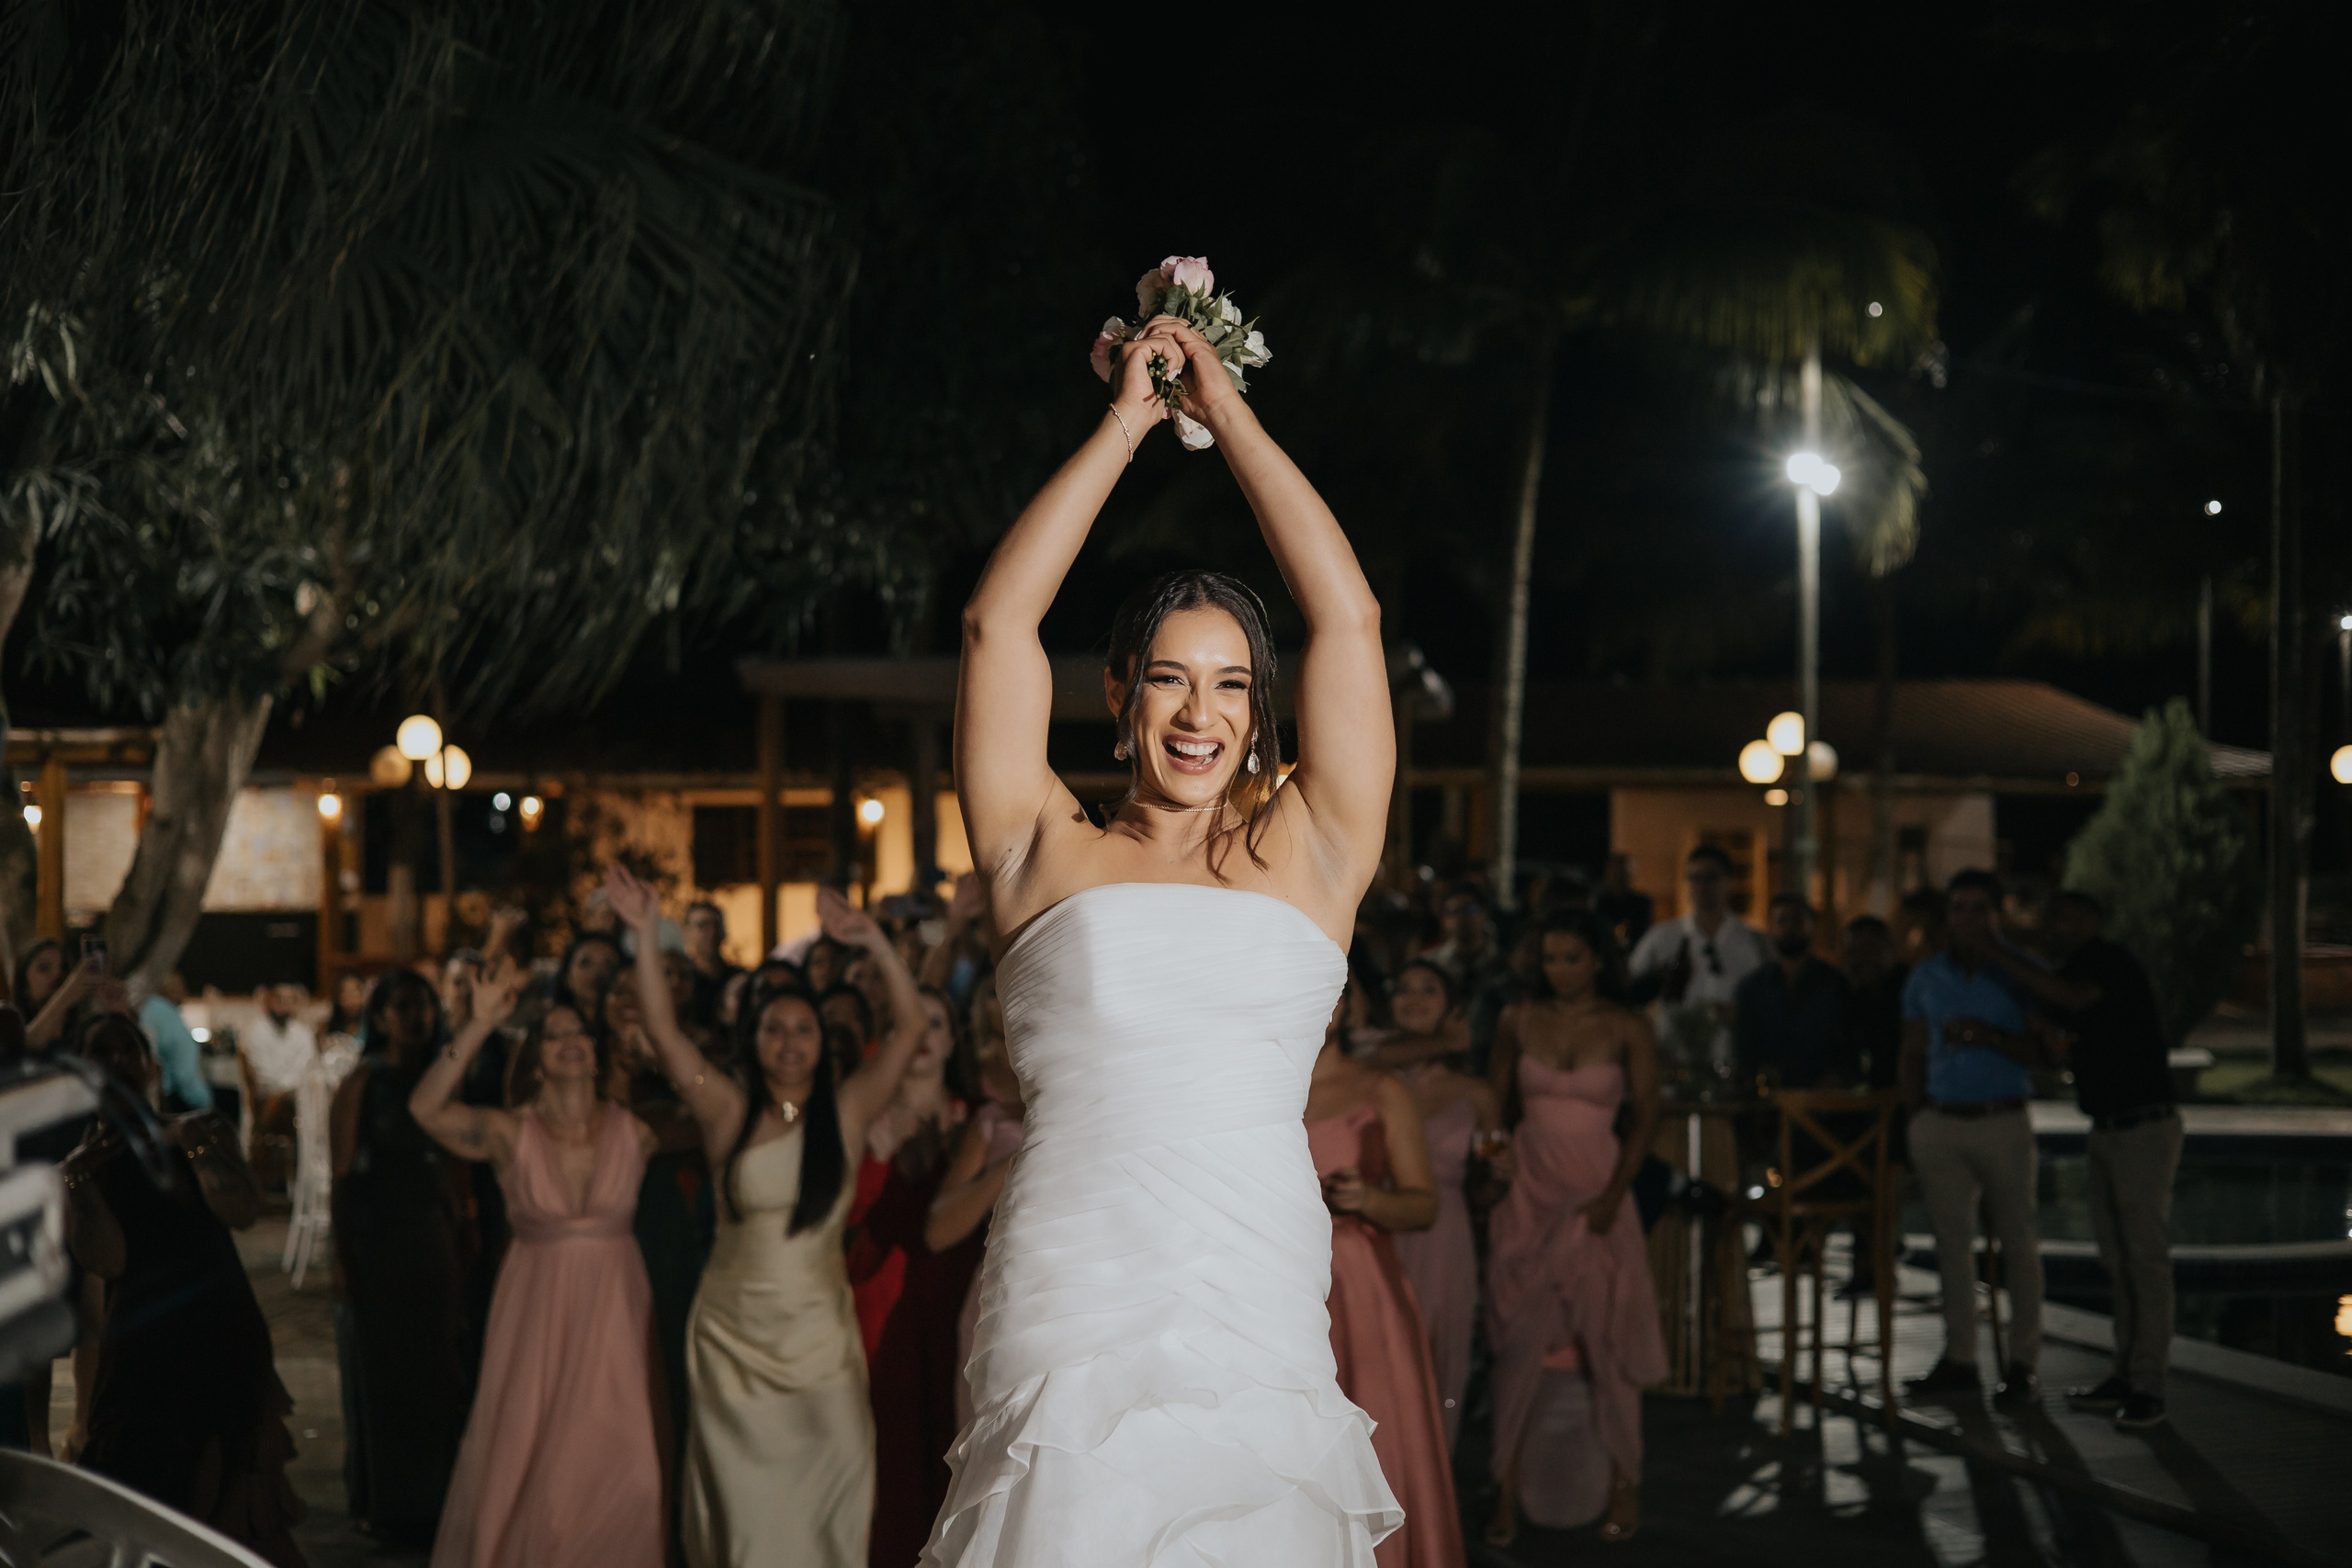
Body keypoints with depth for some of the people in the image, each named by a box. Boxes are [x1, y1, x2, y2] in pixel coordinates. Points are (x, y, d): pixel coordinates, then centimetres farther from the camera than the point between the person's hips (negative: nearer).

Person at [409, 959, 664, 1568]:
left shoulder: (634, 1134, 1)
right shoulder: (509, 1134, -5)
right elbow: (426, 1107, -18)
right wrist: (480, 1025, -27)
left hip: (614, 1312, 1)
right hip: (535, 1308, -1)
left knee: (613, 1467, -3)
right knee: (522, 1465, 5)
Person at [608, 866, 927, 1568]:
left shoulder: (844, 1113, 0)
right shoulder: (730, 1114, -1)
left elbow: (911, 1025, -6)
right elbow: (663, 1031, -7)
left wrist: (874, 941, -14)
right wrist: (646, 935, -15)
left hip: (818, 1341, 0)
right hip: (733, 1338, 0)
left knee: (821, 1507, 2)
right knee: (741, 1508, 8)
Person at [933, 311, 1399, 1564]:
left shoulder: (1310, 854, 12)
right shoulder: (1049, 857, 10)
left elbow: (1347, 615, 10)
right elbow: (996, 623, 7)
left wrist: (1226, 411, 16)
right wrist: (1125, 423, 14)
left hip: (1262, 1319, 1)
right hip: (1069, 1311, -1)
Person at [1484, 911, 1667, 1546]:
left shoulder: (1626, 1029, -1)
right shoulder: (1520, 1021, 5)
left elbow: (1645, 1116, -3)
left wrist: (1613, 1196, -12)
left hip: (1596, 1195, -1)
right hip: (1528, 1191, 1)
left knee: (1603, 1339, 1)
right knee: (1523, 1342, -1)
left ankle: (1619, 1485, 10)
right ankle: (1511, 1490, 2)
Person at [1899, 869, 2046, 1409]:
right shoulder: (1925, 979, 11)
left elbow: (2044, 1049, -4)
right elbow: (1913, 1055, 11)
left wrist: (1989, 1037, -18)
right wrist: (1914, 1123, 4)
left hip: (2004, 1123, -3)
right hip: (1940, 1122, 3)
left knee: (2018, 1242, -2)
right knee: (1952, 1241, 6)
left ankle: (2022, 1365, 2)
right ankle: (1959, 1358, 12)